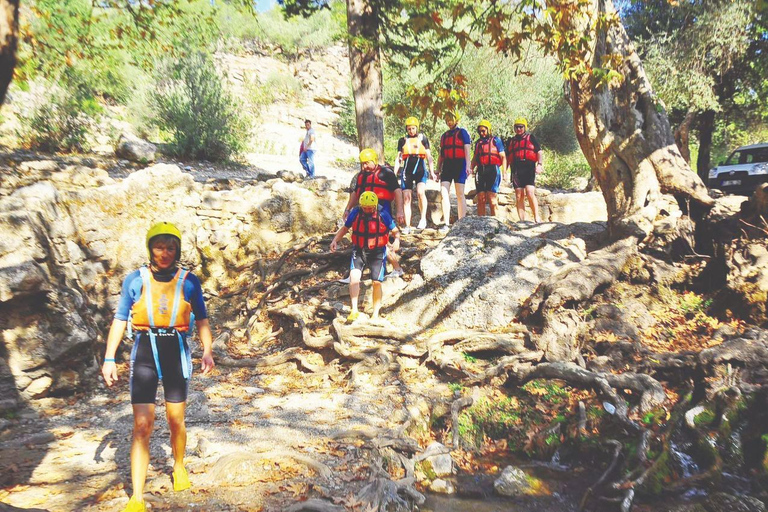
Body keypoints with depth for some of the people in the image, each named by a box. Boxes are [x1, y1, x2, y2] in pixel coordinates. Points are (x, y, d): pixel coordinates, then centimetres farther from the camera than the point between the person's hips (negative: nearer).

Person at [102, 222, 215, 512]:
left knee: (176, 421, 11)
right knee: (142, 426, -6)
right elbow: (119, 320, 4)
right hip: (145, 354, -1)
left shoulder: (189, 281, 0)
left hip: (176, 354, 1)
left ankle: (179, 467, 39)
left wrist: (208, 351, -7)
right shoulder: (135, 280, -1)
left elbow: (202, 319, 6)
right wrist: (109, 358, -1)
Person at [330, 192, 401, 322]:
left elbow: (395, 231, -3)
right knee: (354, 276, -21)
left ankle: (375, 313, 13)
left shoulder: (383, 214, -12)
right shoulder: (355, 212, -7)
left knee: (377, 282, -2)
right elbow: (345, 228, 7)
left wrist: (397, 240, -24)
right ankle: (354, 310, -19)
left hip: (377, 253, -1)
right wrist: (335, 240, -7)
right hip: (359, 251, 1)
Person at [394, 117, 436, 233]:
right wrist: (394, 174, 6)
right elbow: (398, 159, 14)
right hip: (407, 171, 2)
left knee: (420, 192, -27)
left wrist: (432, 172, -1)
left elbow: (429, 156, 8)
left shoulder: (422, 138, 8)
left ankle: (423, 218, -12)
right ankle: (407, 226, 1)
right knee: (406, 198, -4)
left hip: (420, 170, -2)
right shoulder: (402, 140, 12)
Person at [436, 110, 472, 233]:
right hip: (447, 165, 5)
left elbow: (467, 150, -5)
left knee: (460, 194, -3)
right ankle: (446, 223, -1)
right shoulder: (444, 136, 19)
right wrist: (438, 169, 16)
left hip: (459, 165, -5)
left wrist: (467, 165, -16)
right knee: (444, 193, -5)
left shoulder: (462, 133, 2)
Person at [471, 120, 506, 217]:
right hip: (480, 171, 4)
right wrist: (471, 169, 4)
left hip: (492, 170, -4)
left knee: (491, 197, -9)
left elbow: (503, 157, 0)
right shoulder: (478, 142, 20)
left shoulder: (496, 140, 6)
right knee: (480, 198, 1)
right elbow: (474, 158, 21)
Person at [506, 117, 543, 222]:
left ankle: (537, 218, -11)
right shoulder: (510, 141, 20)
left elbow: (539, 152, 6)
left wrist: (539, 164, -9)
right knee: (519, 196, 0)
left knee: (530, 193, -17)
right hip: (516, 169, 3)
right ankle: (522, 220, 2)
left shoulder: (531, 138, 12)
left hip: (529, 169, -3)